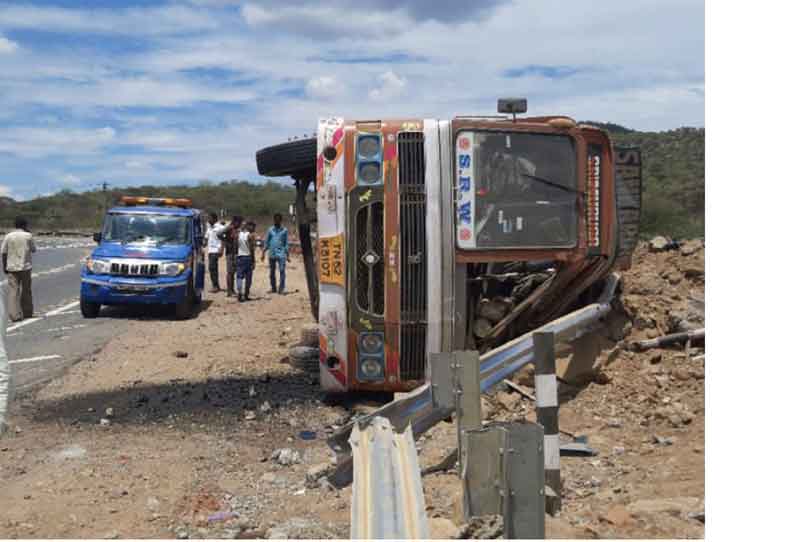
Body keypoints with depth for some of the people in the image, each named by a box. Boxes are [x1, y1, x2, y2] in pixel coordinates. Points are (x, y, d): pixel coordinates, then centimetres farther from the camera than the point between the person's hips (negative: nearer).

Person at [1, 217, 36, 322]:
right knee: (26, 290, 13)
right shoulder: (28, 236, -5)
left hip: (12, 267, 0)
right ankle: (27, 313, 22)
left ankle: (14, 315, -9)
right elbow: (33, 249, 7)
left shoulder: (8, 236, -2)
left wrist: (4, 267, 10)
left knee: (13, 291, 0)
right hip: (25, 267, 0)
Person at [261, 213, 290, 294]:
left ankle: (281, 289, -10)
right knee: (272, 272, 10)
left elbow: (286, 243, 5)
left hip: (281, 254, -3)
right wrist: (263, 253, 7)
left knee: (282, 271, -12)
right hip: (272, 254, 3)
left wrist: (287, 255, 1)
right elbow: (266, 242, 11)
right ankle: (273, 288, 22)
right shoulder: (270, 230, 8)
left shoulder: (284, 230, 3)